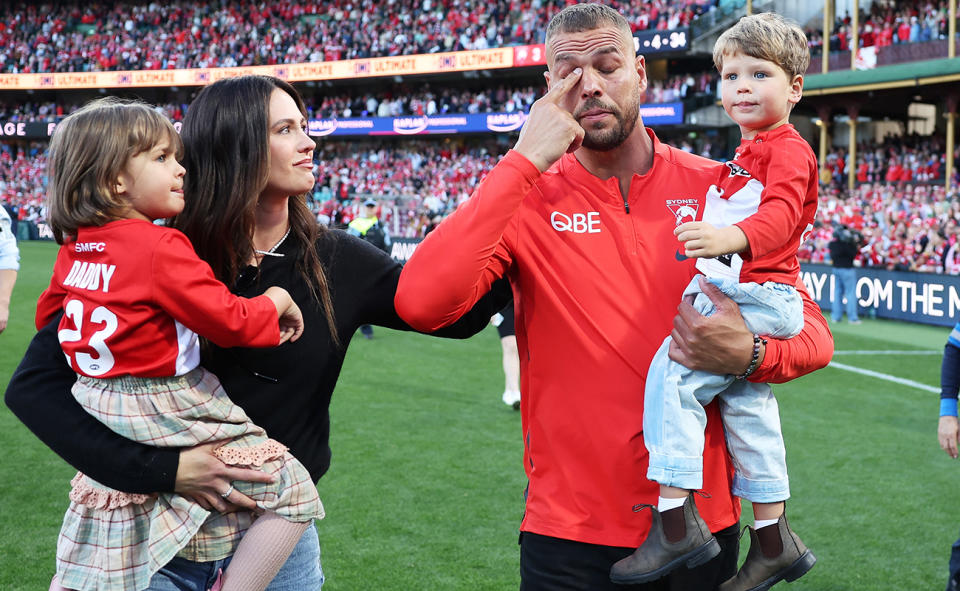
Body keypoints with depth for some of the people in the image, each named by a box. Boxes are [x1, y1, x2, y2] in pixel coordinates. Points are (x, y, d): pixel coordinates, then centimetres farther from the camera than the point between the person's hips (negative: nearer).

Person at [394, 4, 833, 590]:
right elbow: (421, 303, -22)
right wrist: (525, 162, -19)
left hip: (704, 518, 2)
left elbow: (813, 333, 3)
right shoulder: (526, 199, -4)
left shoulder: (716, 188, -1)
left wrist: (748, 355, -20)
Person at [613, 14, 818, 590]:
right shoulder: (750, 153, 23)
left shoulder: (787, 149, -10)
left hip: (757, 299, -11)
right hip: (741, 302, 11)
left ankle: (676, 519, -21)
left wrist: (731, 238, -48)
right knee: (747, 410, 13)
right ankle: (773, 542, 22)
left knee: (671, 374, -20)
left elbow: (779, 214, -30)